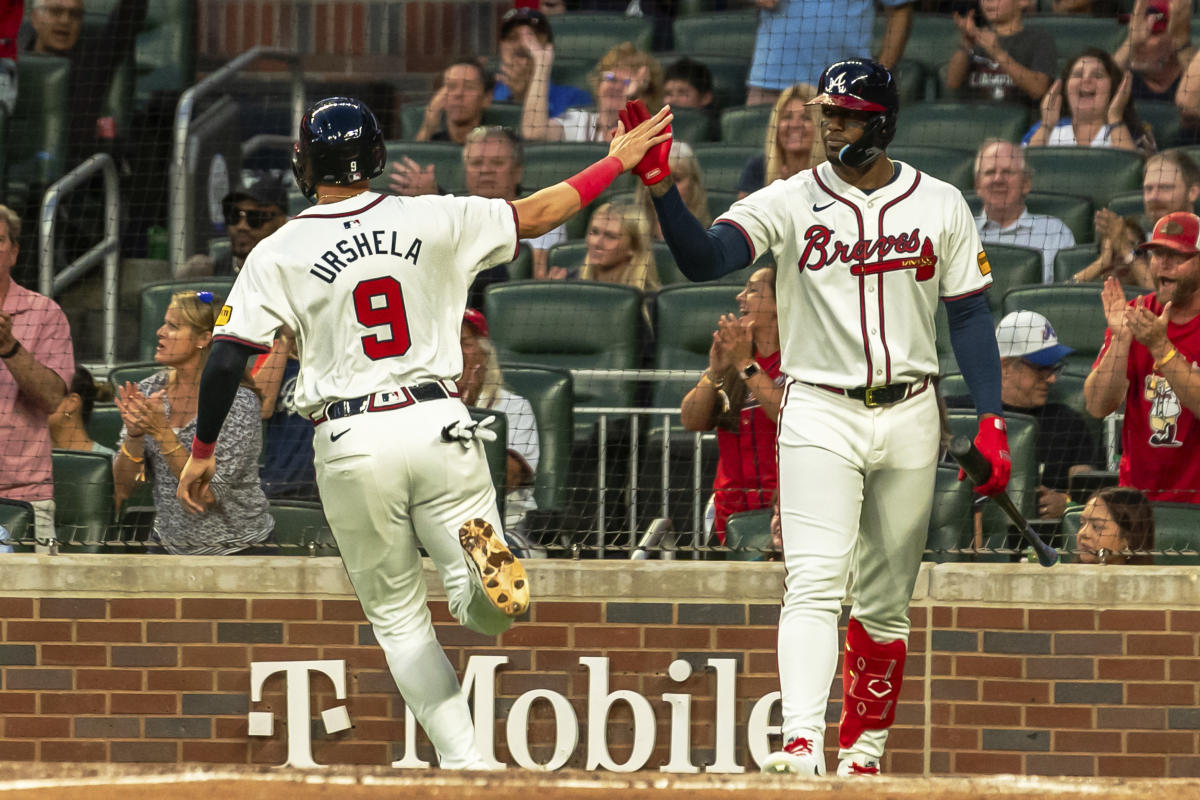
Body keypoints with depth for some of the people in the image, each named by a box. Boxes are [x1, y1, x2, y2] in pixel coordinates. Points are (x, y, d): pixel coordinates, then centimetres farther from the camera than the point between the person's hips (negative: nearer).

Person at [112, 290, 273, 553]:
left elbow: (209, 494, -19)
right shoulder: (149, 392, 1)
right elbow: (122, 489, 0)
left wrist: (162, 432, -25)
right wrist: (134, 434, -18)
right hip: (170, 543, 4)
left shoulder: (240, 402, -13)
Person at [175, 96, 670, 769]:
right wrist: (617, 163, 21)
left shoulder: (280, 253, -2)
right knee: (487, 611, 6)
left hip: (351, 442, -1)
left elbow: (227, 360, -6)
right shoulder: (432, 221, 2)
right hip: (438, 426, 1)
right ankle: (484, 559, -31)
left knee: (398, 614, 12)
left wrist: (203, 452, 5)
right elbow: (537, 215, 8)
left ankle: (463, 760, -1)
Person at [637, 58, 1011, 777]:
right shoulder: (789, 203, -2)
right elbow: (703, 260, -15)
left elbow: (970, 314, 5)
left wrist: (991, 419, -3)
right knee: (814, 584, -18)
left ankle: (863, 752, 21)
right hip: (820, 414, -2)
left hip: (910, 417, 2)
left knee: (886, 602, 9)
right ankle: (802, 745, -29)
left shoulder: (940, 205, 3)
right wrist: (661, 187, -31)